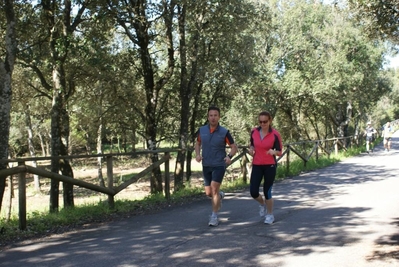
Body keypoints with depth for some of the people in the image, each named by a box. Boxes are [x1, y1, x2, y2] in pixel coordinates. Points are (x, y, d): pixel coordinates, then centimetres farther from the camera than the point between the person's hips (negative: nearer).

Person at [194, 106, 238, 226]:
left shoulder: (224, 132, -10)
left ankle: (214, 216, -6)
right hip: (206, 165, 4)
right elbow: (198, 143, 16)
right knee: (208, 193, 9)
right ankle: (219, 195, 44)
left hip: (219, 165, -4)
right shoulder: (202, 130, -2)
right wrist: (197, 154, -2)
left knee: (214, 188, -18)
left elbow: (234, 146, -1)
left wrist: (229, 156, -20)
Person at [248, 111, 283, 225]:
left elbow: (280, 152, -4)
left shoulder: (275, 134, -10)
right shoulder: (254, 131, -1)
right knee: (253, 192, -4)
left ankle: (270, 215, 23)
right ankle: (262, 203, 32)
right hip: (257, 165, 3)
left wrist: (273, 152, -26)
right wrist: (251, 149, -5)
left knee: (267, 192, -1)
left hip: (270, 166, -3)